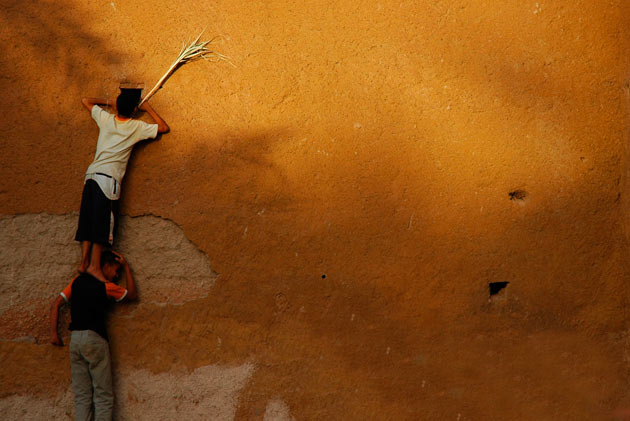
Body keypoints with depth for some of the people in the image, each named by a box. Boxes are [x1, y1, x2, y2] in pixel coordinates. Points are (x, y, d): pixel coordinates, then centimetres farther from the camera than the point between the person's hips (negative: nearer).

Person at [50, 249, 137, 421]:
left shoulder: (78, 280, 12)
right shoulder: (105, 286, -4)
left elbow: (55, 305, 9)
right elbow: (132, 294, 12)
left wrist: (53, 332, 10)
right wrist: (126, 267, 13)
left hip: (75, 339, 6)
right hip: (94, 338, -6)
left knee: (81, 395, 7)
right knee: (103, 395, -3)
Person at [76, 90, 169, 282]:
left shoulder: (106, 118, 12)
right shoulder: (137, 127, 3)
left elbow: (86, 100, 27)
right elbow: (164, 128, 14)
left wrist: (107, 102, 32)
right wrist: (147, 108, 20)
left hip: (92, 174, 5)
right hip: (109, 177, -5)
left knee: (89, 220, 7)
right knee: (103, 222, -7)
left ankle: (84, 261, 3)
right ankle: (95, 265, -13)